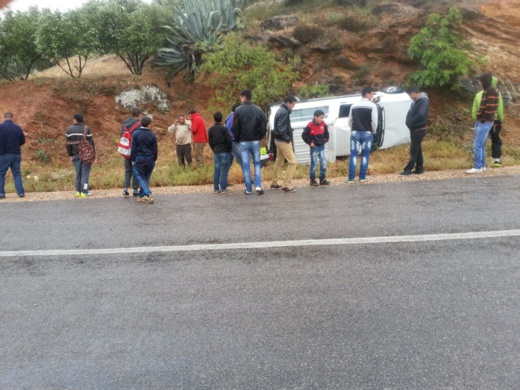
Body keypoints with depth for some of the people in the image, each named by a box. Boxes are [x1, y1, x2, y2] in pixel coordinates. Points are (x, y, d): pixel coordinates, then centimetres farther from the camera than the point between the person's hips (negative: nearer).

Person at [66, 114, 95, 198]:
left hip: (76, 155, 3)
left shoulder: (69, 129, 3)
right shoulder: (86, 129, -8)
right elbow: (91, 142, -7)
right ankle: (84, 192, -1)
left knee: (78, 173, 13)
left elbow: (68, 143, 6)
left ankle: (78, 191, 16)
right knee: (85, 173, 0)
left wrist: (70, 154, 14)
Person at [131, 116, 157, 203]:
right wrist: (154, 160, 13)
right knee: (146, 178, 14)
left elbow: (133, 148, -5)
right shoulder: (152, 135, -2)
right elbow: (155, 149, 2)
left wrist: (133, 160, 2)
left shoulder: (136, 134, -6)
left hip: (139, 158, -2)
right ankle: (142, 196, 17)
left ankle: (148, 194, -17)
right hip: (149, 159, 2)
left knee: (141, 177, 2)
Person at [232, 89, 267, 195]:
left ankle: (249, 189, 6)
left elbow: (235, 128, -7)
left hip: (244, 142, -2)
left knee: (246, 165, 4)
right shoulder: (258, 110, 2)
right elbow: (264, 126, 0)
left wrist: (237, 140, 7)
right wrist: (260, 137, 13)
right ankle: (258, 186, -1)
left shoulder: (238, 110, -7)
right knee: (257, 163, 12)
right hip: (255, 141, 2)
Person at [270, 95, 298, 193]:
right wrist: (288, 139, -15)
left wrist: (287, 138, 9)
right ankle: (286, 185, -10)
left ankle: (274, 183, 30)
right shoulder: (284, 112, -17)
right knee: (293, 162, -9)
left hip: (279, 140, 11)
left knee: (279, 161, 20)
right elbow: (281, 129, -24)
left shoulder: (280, 110, 13)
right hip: (283, 141, -11)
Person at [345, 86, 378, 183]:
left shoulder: (354, 106, 7)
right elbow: (374, 121, -9)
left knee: (353, 155, 2)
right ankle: (362, 177, 9)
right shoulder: (372, 105, -5)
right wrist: (373, 131, 8)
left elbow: (350, 121, 8)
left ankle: (351, 178, -2)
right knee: (365, 155, 7)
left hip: (355, 133, 3)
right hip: (367, 133, -3)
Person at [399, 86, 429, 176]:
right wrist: (409, 123, 0)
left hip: (419, 130, -9)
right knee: (417, 149, 13)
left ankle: (408, 169, 0)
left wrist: (411, 123, -17)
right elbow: (411, 113, 17)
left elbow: (421, 115, -28)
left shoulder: (424, 100, -17)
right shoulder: (416, 101, 12)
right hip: (415, 129, 9)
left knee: (414, 150, -4)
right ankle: (419, 168, 19)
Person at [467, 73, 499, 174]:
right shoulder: (487, 90, 16)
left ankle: (477, 167, -7)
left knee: (477, 145, -10)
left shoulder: (491, 91, -14)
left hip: (485, 122, -10)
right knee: (481, 145, 13)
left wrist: (483, 119, -15)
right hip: (482, 121, 10)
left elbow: (490, 107, -20)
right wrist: (479, 118, 11)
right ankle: (482, 165, 19)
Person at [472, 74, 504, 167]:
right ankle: (497, 159, 8)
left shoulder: (478, 94, 3)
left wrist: (475, 120, 12)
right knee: (496, 141, 12)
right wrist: (501, 120, 1)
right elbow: (500, 109, -10)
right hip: (494, 121, -2)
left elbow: (474, 110, 3)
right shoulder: (496, 94, -8)